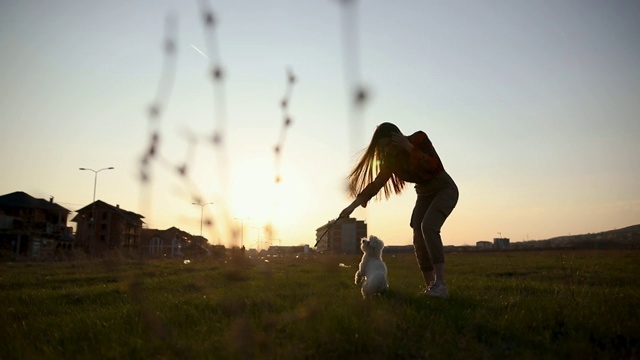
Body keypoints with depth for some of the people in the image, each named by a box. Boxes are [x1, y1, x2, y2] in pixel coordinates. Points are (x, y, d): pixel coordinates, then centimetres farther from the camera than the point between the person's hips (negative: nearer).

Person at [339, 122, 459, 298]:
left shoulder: (419, 139, -21)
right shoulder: (391, 158, -6)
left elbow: (435, 167, -32)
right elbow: (376, 183, -7)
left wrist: (410, 148, -35)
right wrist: (353, 205, -14)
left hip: (445, 189, -6)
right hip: (424, 194, 6)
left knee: (428, 226, -28)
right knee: (419, 238, -9)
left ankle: (440, 284, -29)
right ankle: (430, 287, -3)